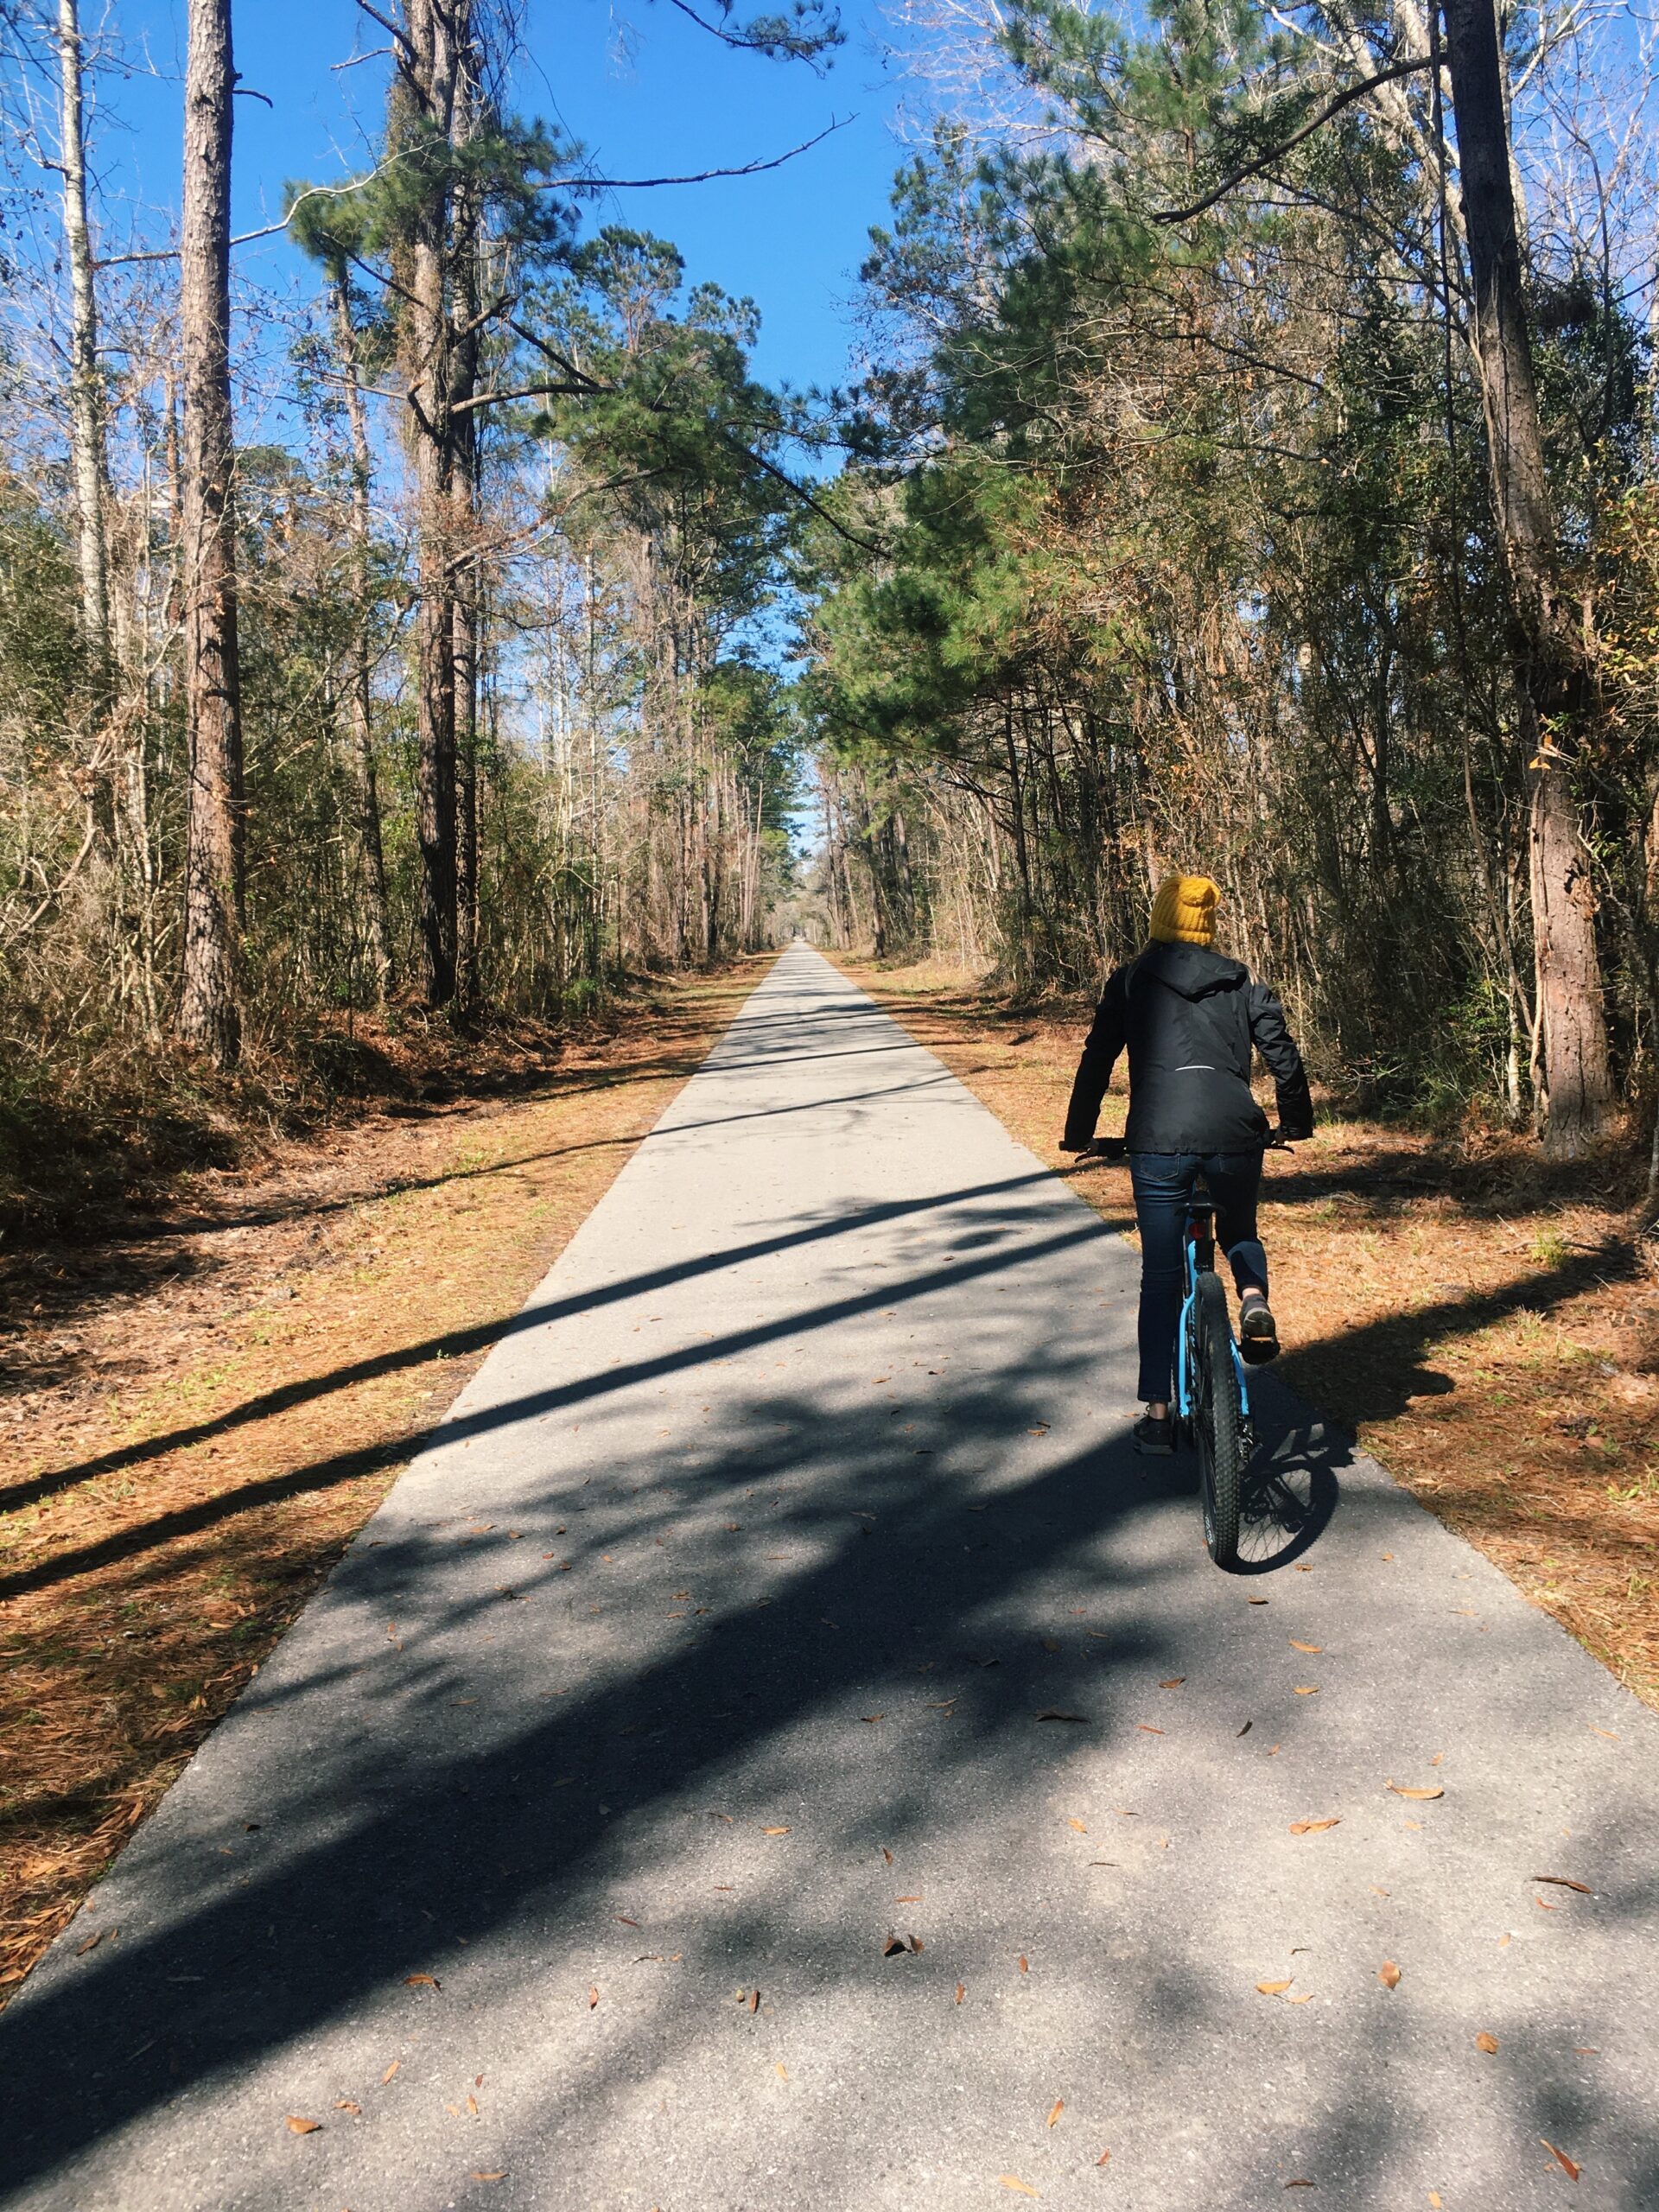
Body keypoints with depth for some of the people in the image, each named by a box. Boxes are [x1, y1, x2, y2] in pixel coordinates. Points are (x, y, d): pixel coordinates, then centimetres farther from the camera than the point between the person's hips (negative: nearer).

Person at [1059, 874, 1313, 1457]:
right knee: (1239, 1232, 32)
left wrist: (1078, 1135, 19)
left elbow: (1096, 1062, 9)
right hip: (1235, 1136, 2)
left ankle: (1157, 1415, 10)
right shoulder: (1242, 982, 16)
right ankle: (1254, 1302, 1)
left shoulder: (1130, 982, 11)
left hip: (1158, 1142, -2)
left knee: (1160, 1279, 8)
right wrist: (1297, 1122, 28)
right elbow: (1283, 1054, 13)